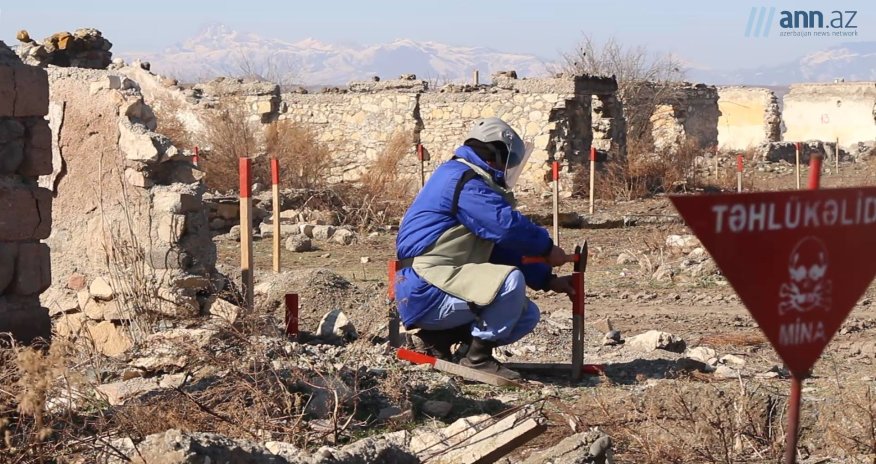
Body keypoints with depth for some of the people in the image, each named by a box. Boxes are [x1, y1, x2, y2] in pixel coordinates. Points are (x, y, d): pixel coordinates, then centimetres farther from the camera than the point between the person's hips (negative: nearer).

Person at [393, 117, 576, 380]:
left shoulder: (474, 182, 21)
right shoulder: (463, 180, -12)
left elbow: (501, 248, 21)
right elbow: (508, 225, -21)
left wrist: (547, 280, 14)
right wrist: (547, 247, -5)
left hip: (445, 284, 11)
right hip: (425, 291, -11)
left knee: (528, 315, 9)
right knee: (510, 280, -28)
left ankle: (438, 335, 8)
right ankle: (478, 359, -13)